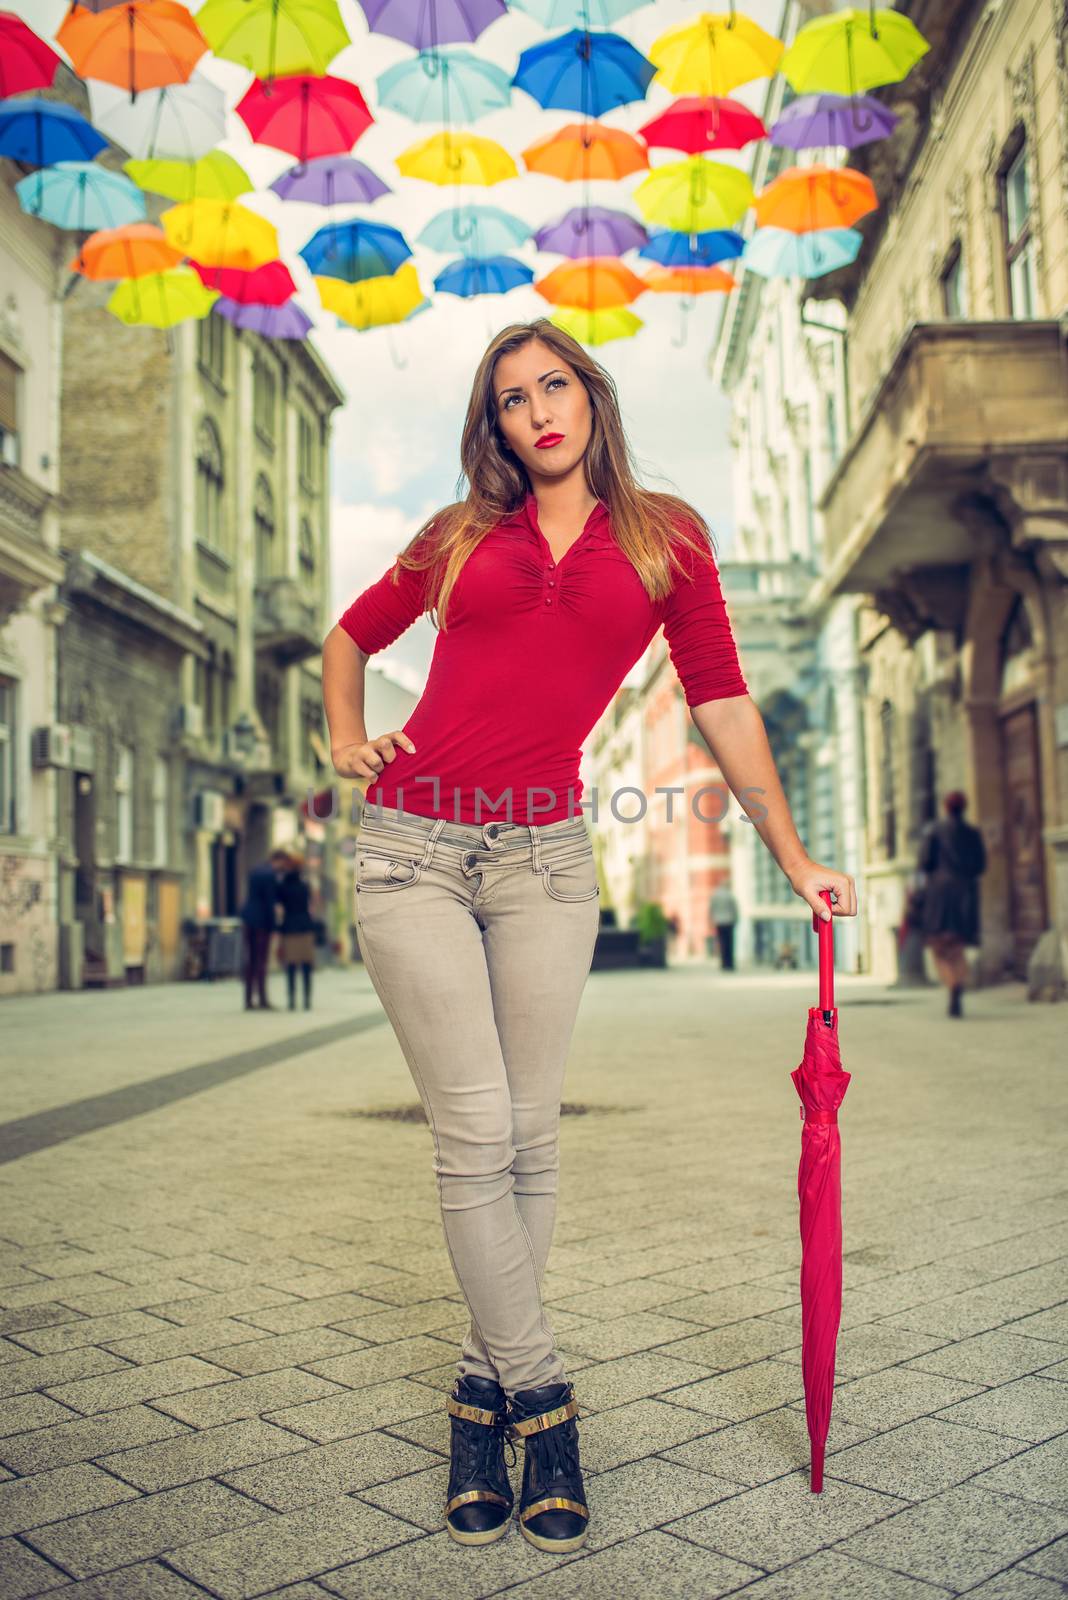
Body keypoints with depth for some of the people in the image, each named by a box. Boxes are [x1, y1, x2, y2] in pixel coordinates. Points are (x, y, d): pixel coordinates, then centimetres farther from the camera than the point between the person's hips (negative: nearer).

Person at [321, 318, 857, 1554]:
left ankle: (485, 1384, 19)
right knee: (475, 1131, -4)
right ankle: (540, 1401, 8)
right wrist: (345, 740, 10)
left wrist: (793, 858, 7)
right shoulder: (460, 537, 11)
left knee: (529, 1135, 2)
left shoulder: (666, 536, 9)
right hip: (413, 846, 0)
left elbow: (720, 701, 8)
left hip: (543, 857, 0)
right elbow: (350, 636, 26)